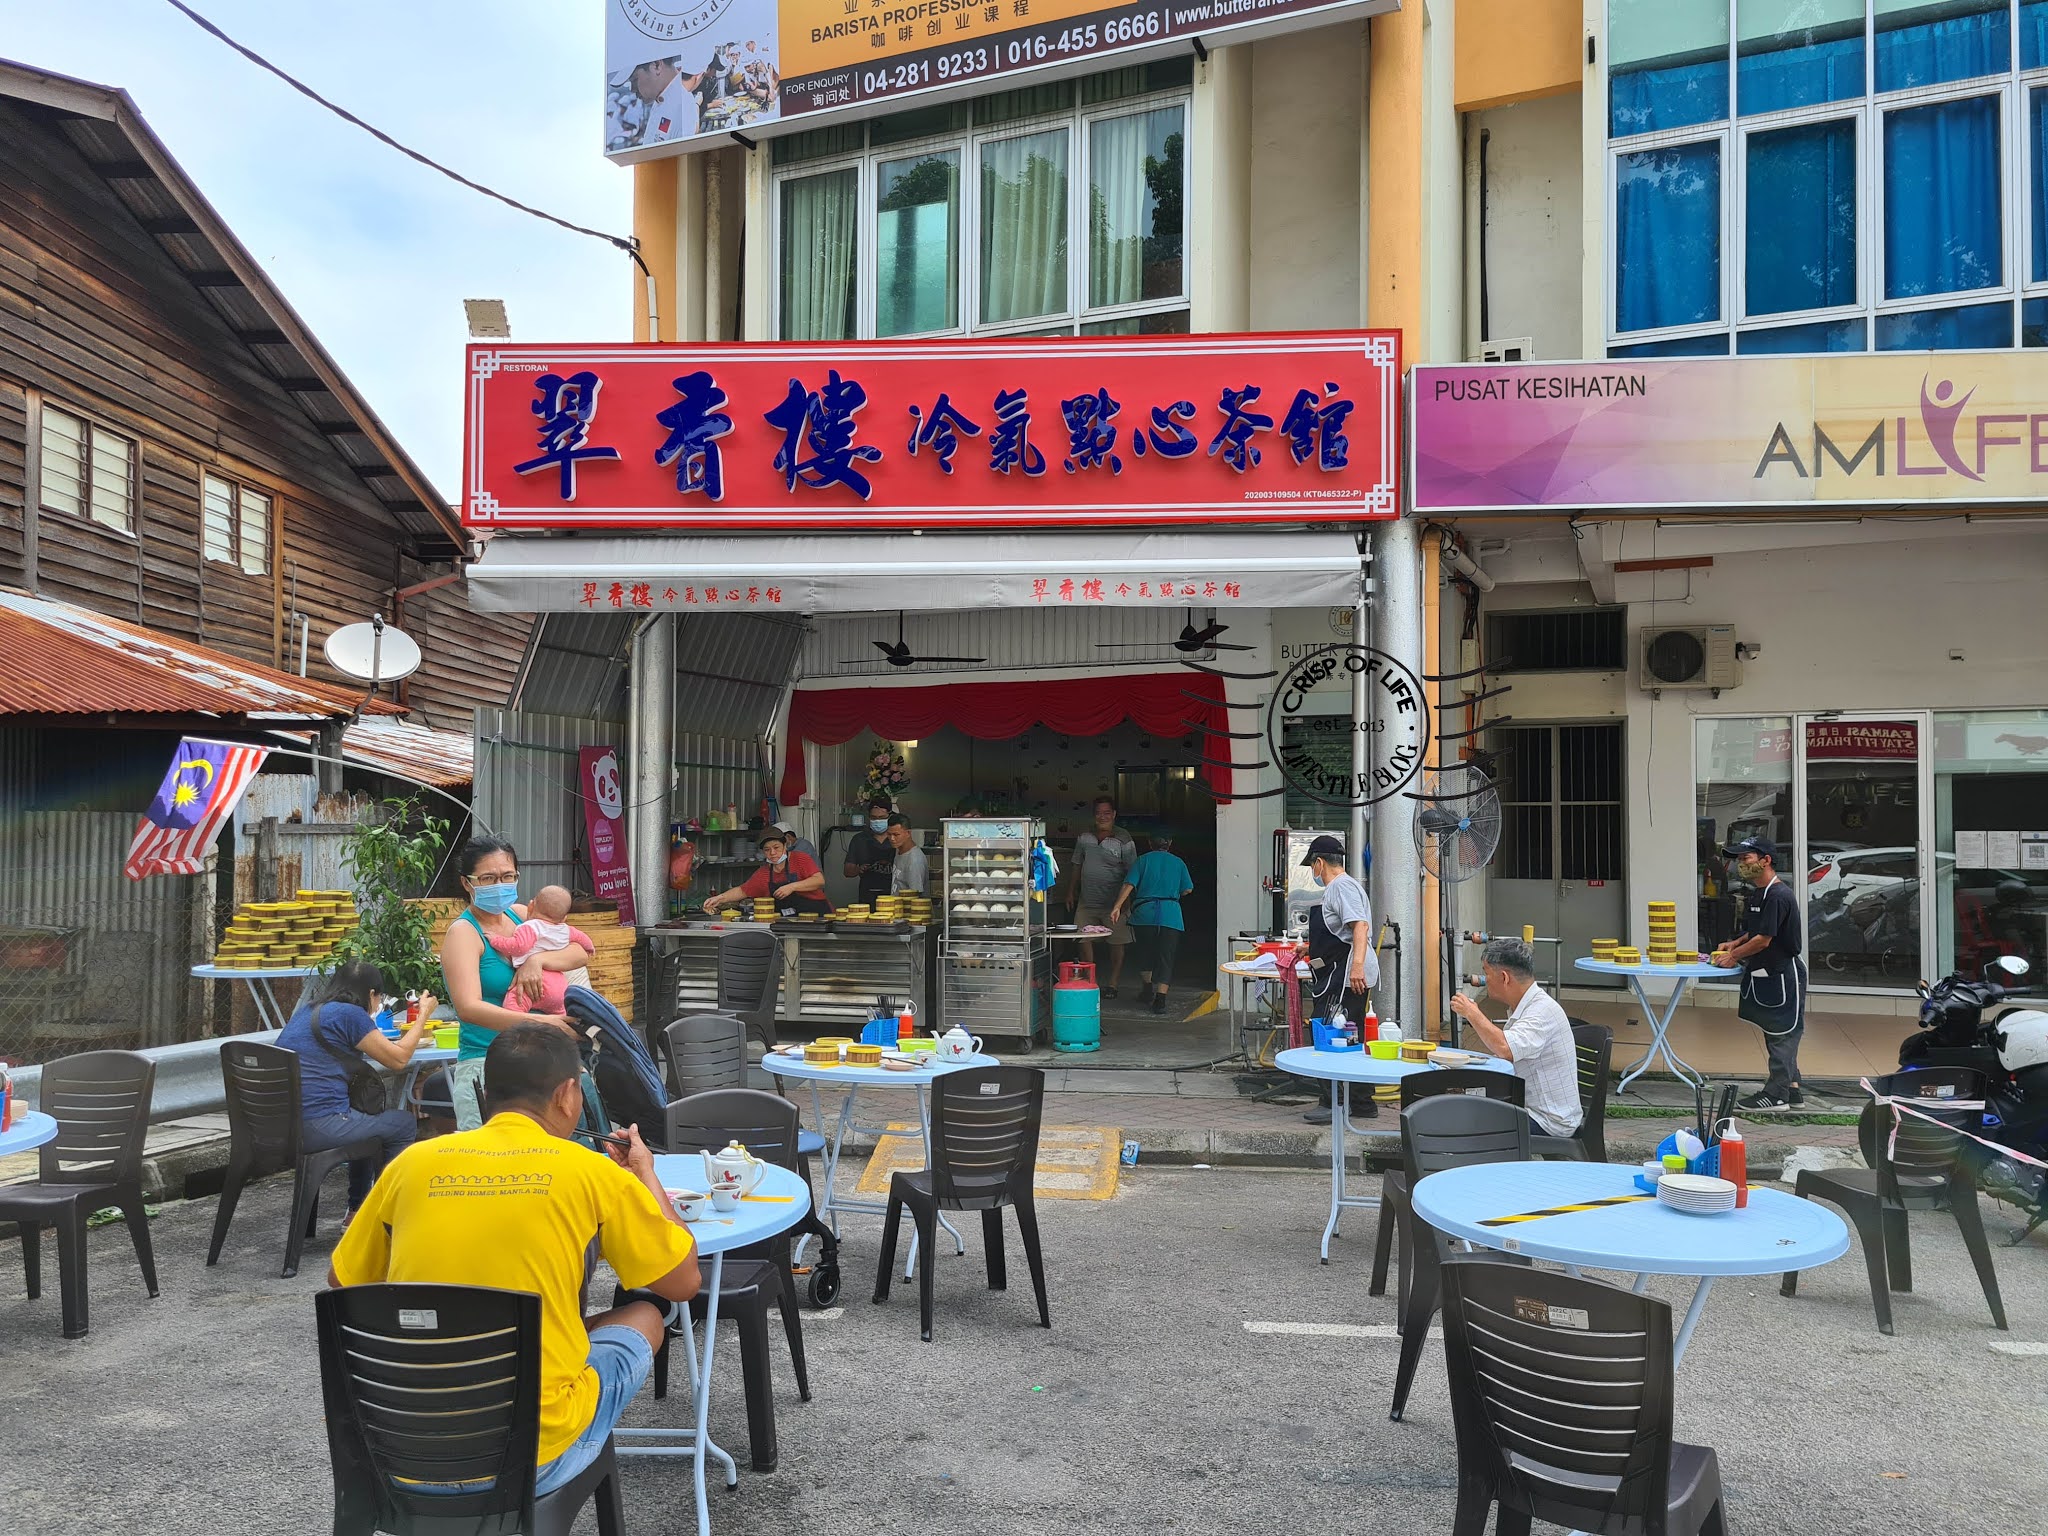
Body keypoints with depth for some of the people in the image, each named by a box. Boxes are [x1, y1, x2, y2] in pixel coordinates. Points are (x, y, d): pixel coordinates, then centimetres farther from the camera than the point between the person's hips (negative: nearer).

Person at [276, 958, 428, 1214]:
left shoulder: (307, 1010, 15)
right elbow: (398, 1059, -5)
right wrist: (423, 1015, 6)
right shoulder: (349, 1014, -10)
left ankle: (358, 1210, 35)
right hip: (317, 1128, -9)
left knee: (367, 1120, 32)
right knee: (402, 1123, 10)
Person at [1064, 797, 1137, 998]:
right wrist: (1071, 891, 17)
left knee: (1117, 944, 1)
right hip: (1086, 902, 4)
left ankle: (1113, 984, 10)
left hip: (1113, 903, -4)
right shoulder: (1084, 837, 8)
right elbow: (1076, 865, 18)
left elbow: (1132, 873, -6)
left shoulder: (1124, 840, -6)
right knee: (1085, 941, 3)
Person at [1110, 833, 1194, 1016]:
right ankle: (1160, 999, -11)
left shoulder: (1143, 859, 8)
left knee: (1145, 952, 21)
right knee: (1166, 957, -1)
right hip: (1170, 915, 0)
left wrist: (1117, 906, -7)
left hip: (1145, 912, 0)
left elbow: (1129, 885, -3)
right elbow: (1187, 889, 12)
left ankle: (1147, 988, 27)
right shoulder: (1178, 862, 12)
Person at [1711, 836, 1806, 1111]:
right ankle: (1791, 1088, 25)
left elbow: (1763, 940, -21)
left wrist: (1734, 956, -10)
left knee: (1781, 1033, -1)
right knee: (1777, 1033, 16)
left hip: (1782, 974, -10)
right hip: (1763, 974, 10)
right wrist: (1734, 945, 7)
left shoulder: (1778, 896, -21)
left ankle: (1776, 1094, 5)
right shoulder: (1756, 893, 10)